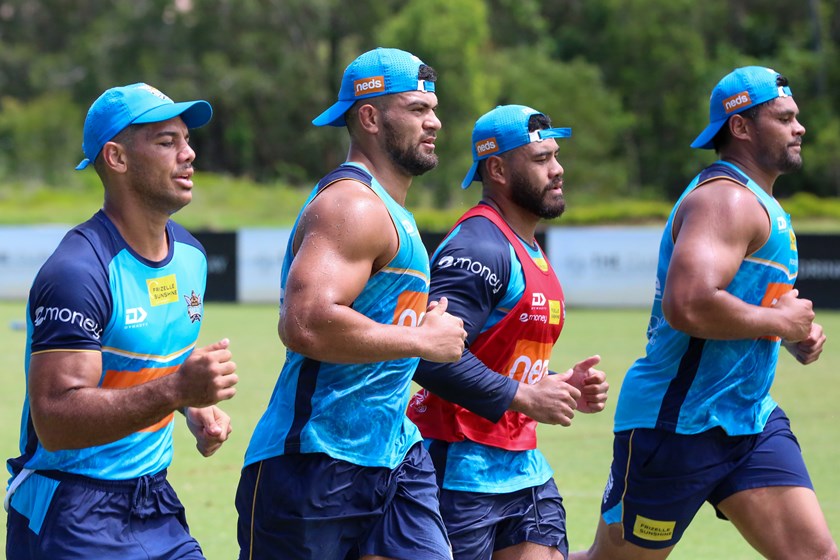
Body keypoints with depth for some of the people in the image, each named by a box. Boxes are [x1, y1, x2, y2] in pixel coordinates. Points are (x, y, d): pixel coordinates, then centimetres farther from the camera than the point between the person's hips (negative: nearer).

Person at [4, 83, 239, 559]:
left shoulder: (190, 254, 8)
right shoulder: (76, 272, -20)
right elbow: (54, 420, -27)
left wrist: (197, 409, 4)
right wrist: (176, 389, -34)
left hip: (156, 503, 8)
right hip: (70, 516, -7)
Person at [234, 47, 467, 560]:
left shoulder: (389, 209, 20)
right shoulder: (353, 205, -15)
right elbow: (307, 325, -30)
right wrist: (422, 340, -19)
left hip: (394, 455, 9)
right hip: (315, 461, -9)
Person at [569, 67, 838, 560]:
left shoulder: (760, 202, 17)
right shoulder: (726, 199, -16)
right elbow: (687, 306, -32)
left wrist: (797, 335, 11)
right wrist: (781, 322, -18)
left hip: (751, 419, 9)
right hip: (675, 424, -9)